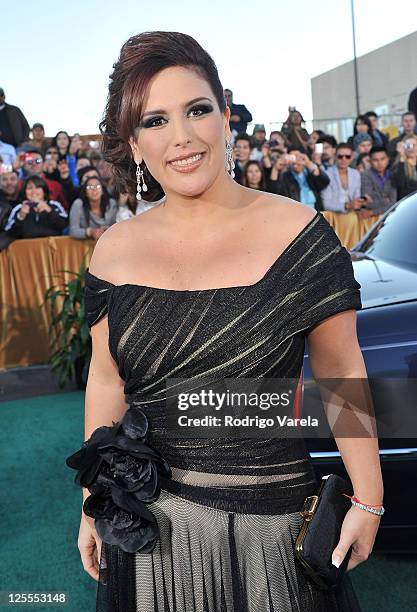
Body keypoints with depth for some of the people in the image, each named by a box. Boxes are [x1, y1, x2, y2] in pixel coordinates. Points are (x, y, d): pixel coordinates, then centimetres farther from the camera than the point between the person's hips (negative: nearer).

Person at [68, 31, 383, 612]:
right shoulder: (115, 249, -2)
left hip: (269, 520, -2)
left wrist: (368, 500, -5)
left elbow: (340, 369, -6)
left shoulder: (298, 232, -11)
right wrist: (92, 503, 9)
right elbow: (107, 380, 5)